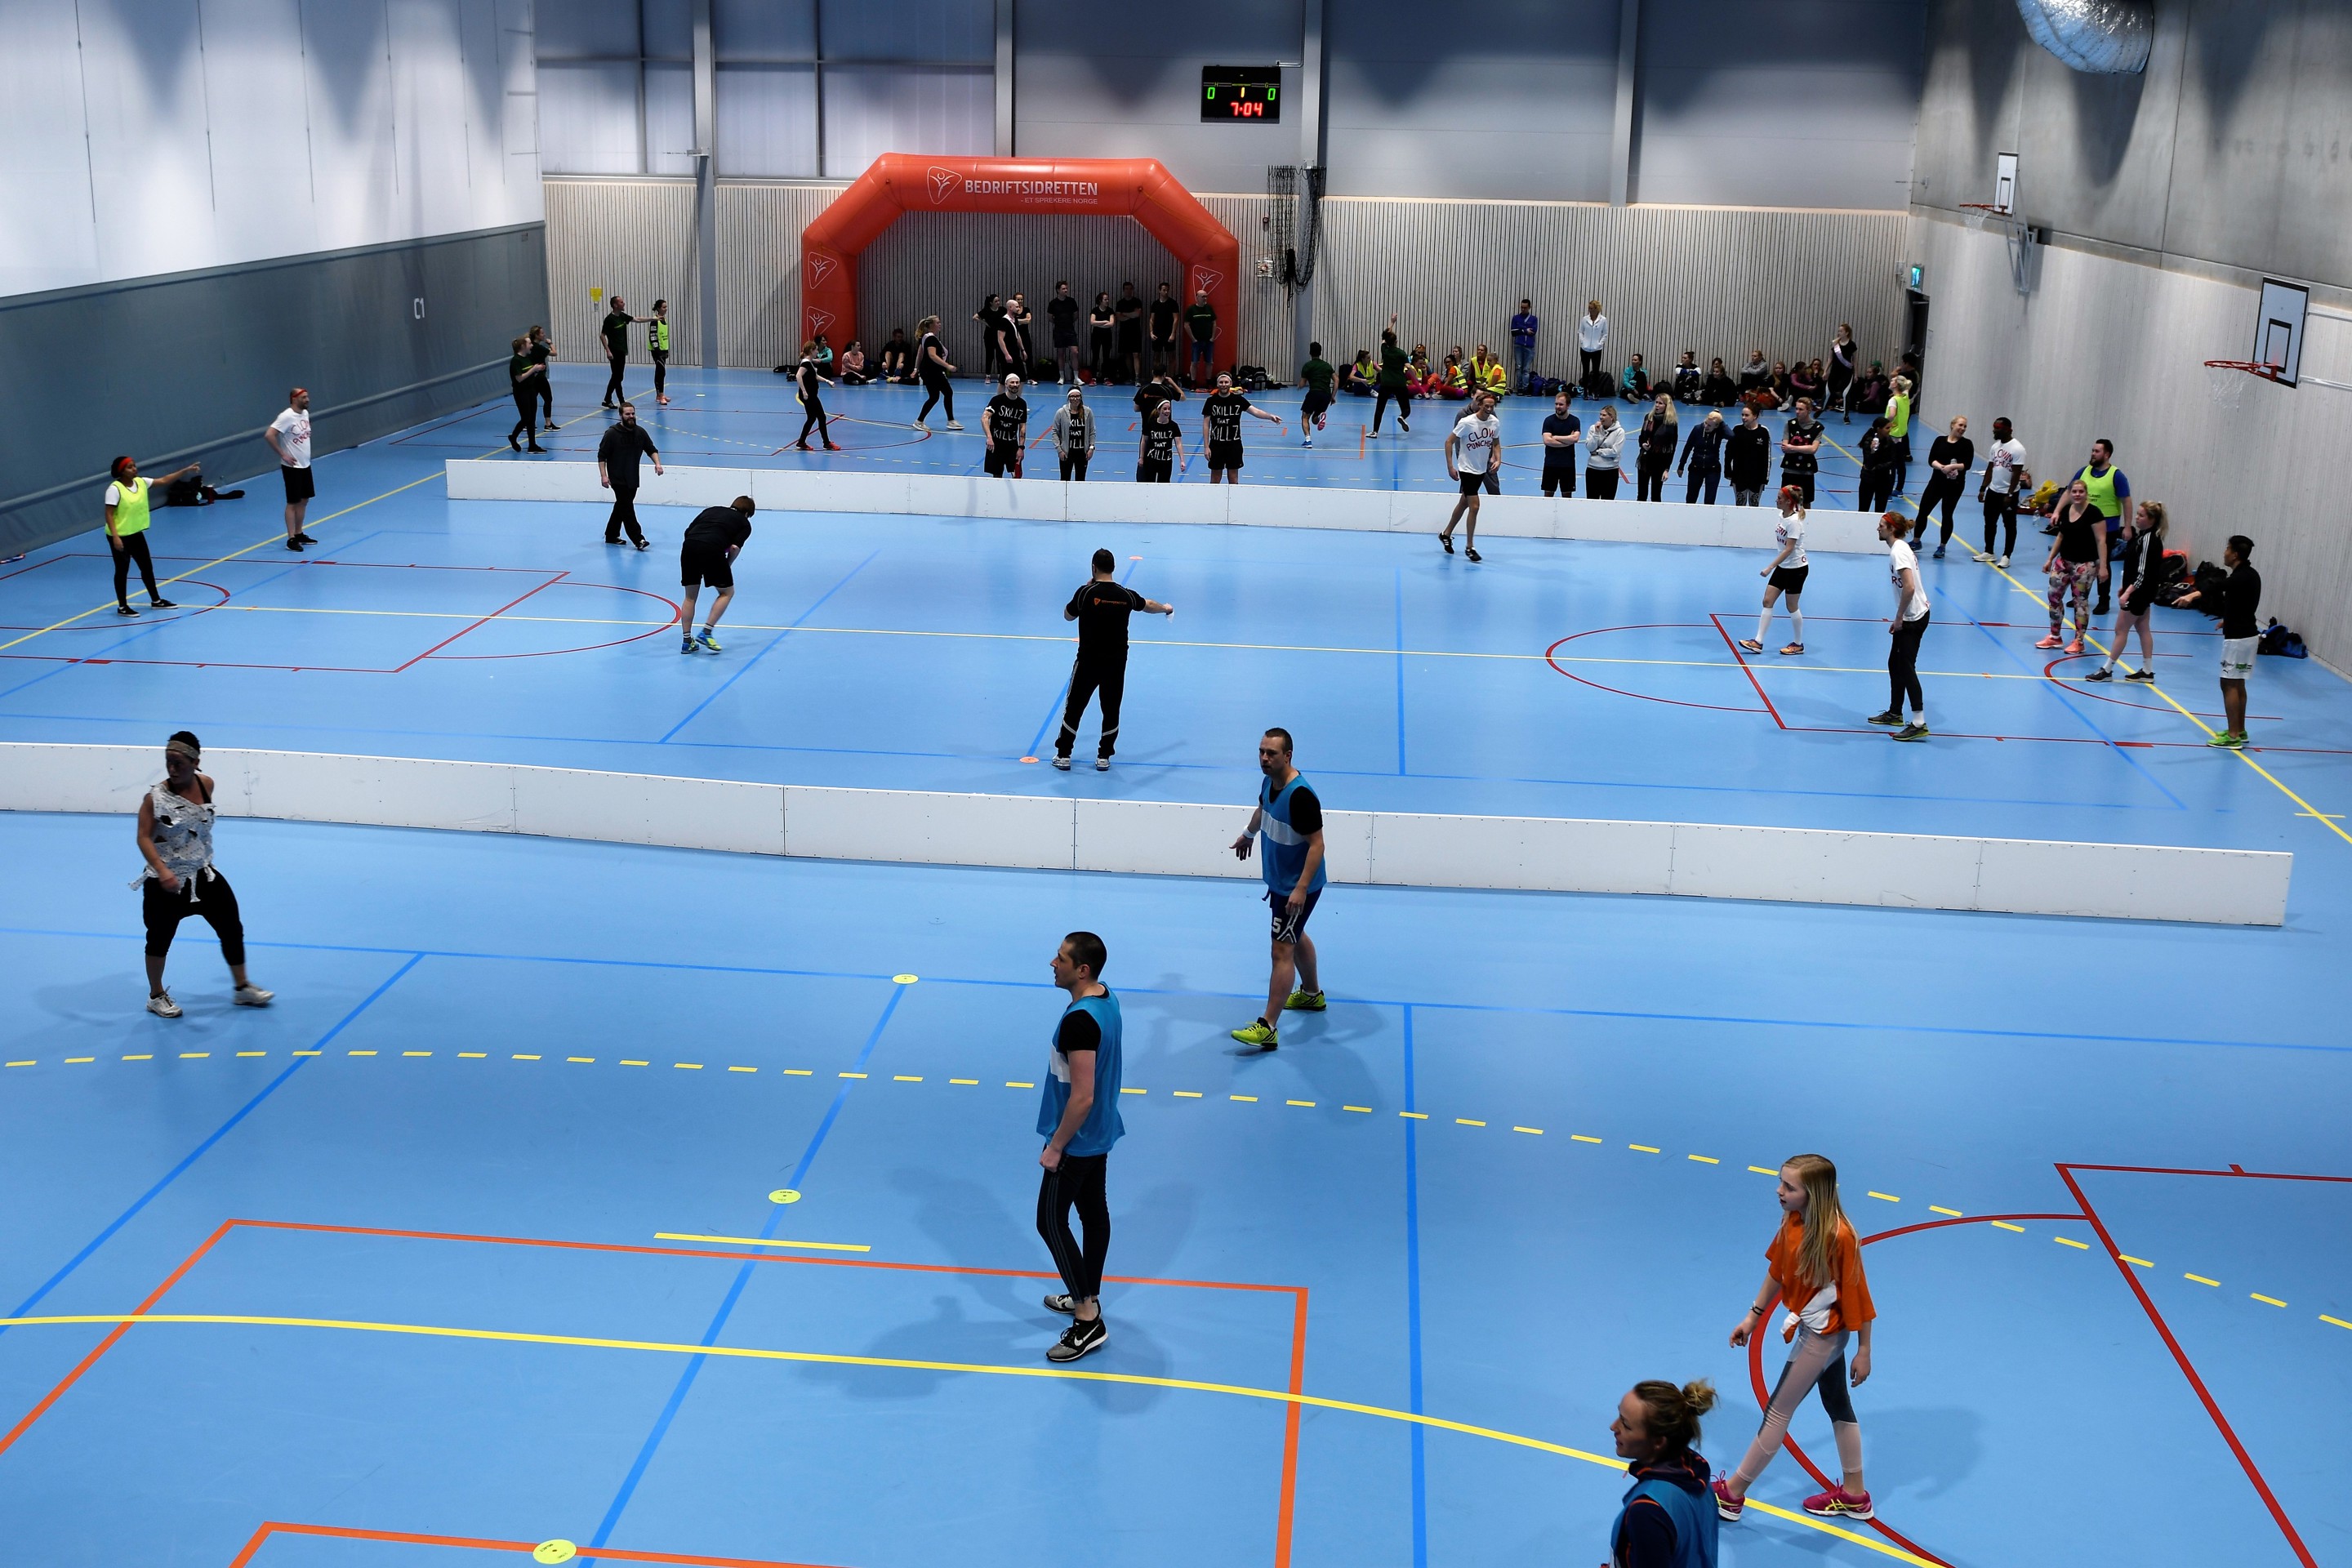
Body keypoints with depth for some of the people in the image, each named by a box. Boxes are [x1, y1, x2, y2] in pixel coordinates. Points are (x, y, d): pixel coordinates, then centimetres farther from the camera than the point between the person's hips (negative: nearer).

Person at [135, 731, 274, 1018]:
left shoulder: (206, 785, -3)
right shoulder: (155, 797, -19)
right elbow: (144, 838, -22)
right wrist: (162, 870, -34)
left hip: (204, 876, 5)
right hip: (166, 882, -5)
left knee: (232, 928, 9)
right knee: (160, 939, 9)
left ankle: (242, 988, 25)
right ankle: (156, 996, 29)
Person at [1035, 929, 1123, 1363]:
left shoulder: (1079, 1021, -31)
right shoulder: (1106, 998, -1)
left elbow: (1081, 1097, -28)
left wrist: (1055, 1147, -17)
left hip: (1077, 1140, -9)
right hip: (1100, 1133, 9)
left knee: (1051, 1221, 2)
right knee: (1094, 1212, 20)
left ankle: (1088, 1320, 5)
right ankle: (1087, 1297, 35)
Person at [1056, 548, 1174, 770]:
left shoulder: (1085, 592, -12)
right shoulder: (1126, 595, -2)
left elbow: (1068, 615, 5)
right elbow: (1149, 606, 19)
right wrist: (1166, 608, 42)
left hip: (1088, 661, -2)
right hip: (1116, 662, 2)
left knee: (1074, 708, 9)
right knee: (1111, 710, 13)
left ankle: (1063, 755, 13)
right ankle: (1104, 757, 17)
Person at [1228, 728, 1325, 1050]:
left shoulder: (1300, 795, -29)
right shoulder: (1270, 781, -2)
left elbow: (1317, 843, -28)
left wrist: (1300, 889, -32)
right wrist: (1248, 834, 40)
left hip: (1297, 888, -10)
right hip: (1279, 880, 10)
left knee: (1282, 951, -9)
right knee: (1296, 937, 27)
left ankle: (1267, 1028, -8)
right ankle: (1312, 993, 49)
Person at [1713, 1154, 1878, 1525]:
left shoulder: (1839, 1237, -30)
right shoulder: (1793, 1222, -7)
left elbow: (1857, 1294, -21)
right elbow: (1777, 1271, 7)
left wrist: (1863, 1351, -15)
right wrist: (1753, 1316, 11)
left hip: (1823, 1334, -8)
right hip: (1817, 1329, 8)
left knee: (1778, 1411, 4)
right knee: (1837, 1406, 20)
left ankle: (1732, 1494, 17)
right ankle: (1853, 1496, 36)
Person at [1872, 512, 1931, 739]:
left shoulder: (1898, 552, -19)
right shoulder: (1899, 548, 11)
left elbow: (1909, 587, -28)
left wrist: (1899, 618, -20)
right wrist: (1899, 618, 15)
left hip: (1913, 618, -10)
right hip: (1910, 616, 10)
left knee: (1906, 668, -8)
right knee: (1895, 665, 18)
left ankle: (1919, 724, -7)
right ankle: (1895, 713, 29)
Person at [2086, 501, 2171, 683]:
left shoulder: (2149, 540, -22)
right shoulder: (2143, 535, 6)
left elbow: (2143, 572, -26)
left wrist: (2128, 592, -29)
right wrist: (2126, 587, 20)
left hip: (2139, 592, -10)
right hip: (2142, 592, 10)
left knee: (2121, 630, -2)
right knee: (2143, 629, 14)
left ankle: (2107, 670, 4)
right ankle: (2147, 671, 20)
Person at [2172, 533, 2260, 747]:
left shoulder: (2241, 577, -20)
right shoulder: (2250, 575, 11)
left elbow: (2218, 586, -40)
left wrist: (2194, 594, -58)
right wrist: (2229, 619, 45)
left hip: (2238, 638, -10)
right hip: (2247, 634, 10)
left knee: (2229, 684, -7)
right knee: (2238, 684, 17)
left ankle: (2233, 737, -8)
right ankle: (2239, 730, 25)